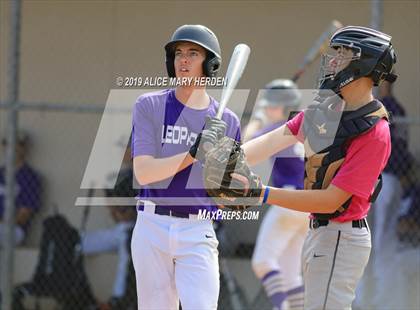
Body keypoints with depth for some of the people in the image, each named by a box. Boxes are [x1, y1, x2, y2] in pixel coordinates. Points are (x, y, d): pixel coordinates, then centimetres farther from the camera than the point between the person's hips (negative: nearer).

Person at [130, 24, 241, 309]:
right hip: (152, 228, 0)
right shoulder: (150, 106, 1)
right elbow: (143, 173, -11)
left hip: (198, 233, 0)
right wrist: (193, 154, -22)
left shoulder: (226, 122, 6)